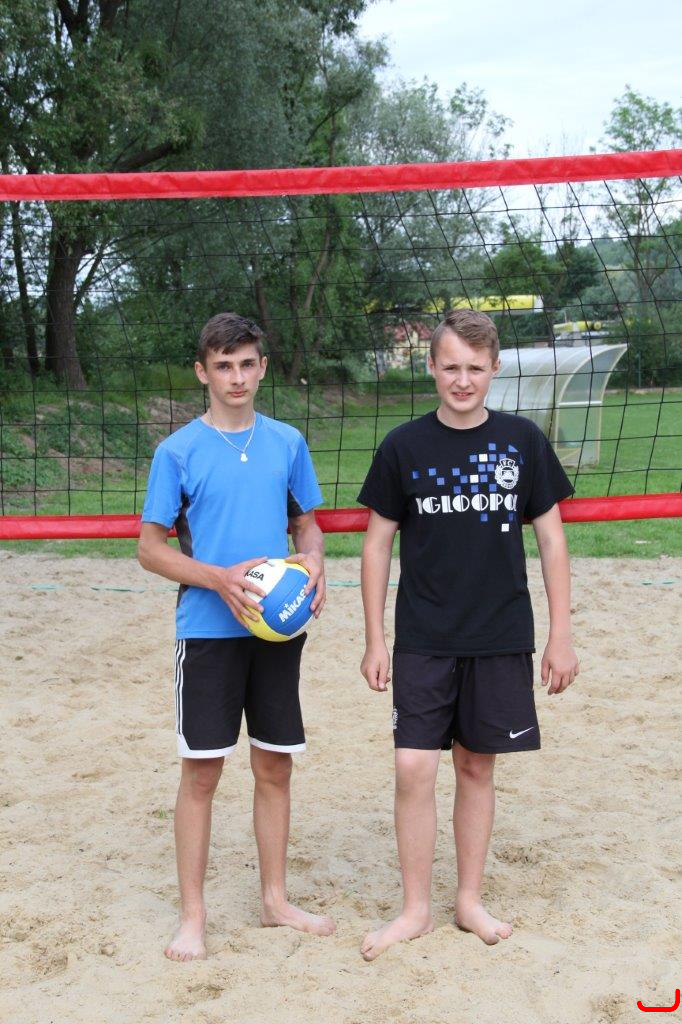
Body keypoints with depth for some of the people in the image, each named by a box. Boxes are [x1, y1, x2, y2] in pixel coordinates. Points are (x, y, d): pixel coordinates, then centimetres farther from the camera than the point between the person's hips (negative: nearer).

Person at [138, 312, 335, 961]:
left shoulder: (288, 442, 5)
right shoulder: (178, 451, -4)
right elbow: (150, 548, -3)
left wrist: (313, 561, -8)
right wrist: (220, 578, -18)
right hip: (208, 631, -3)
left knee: (275, 766, 11)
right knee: (202, 771, 1)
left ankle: (275, 900, 26)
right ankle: (192, 916, 15)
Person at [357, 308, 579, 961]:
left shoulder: (522, 441, 0)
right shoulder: (403, 447, -2)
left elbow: (551, 540, 4)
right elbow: (378, 544, 3)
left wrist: (561, 635, 1)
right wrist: (374, 640, 0)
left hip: (501, 639, 1)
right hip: (423, 640, -1)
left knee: (477, 767, 10)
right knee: (414, 768, -5)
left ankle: (469, 901, 26)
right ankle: (416, 909, 13)